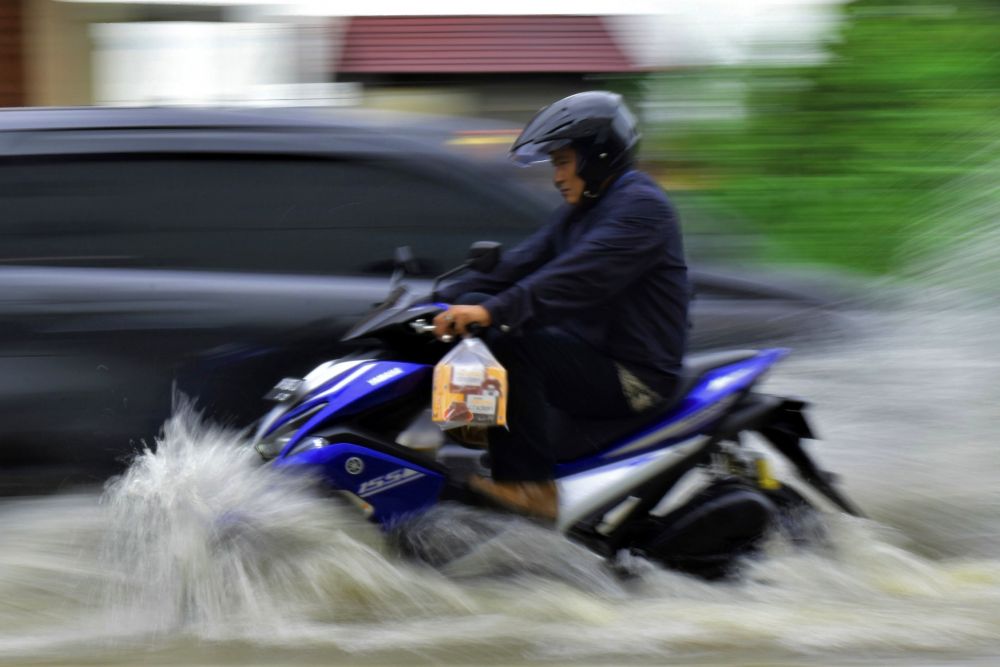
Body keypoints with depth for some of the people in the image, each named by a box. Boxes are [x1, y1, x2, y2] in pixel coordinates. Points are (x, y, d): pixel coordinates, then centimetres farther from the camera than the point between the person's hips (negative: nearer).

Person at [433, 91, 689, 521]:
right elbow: (522, 265, 14)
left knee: (512, 343, -27)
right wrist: (444, 301, 3)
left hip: (634, 378, -10)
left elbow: (579, 276, -29)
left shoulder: (640, 205, -14)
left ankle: (527, 482, -26)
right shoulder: (580, 212, 18)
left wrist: (493, 311, -37)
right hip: (591, 355, 10)